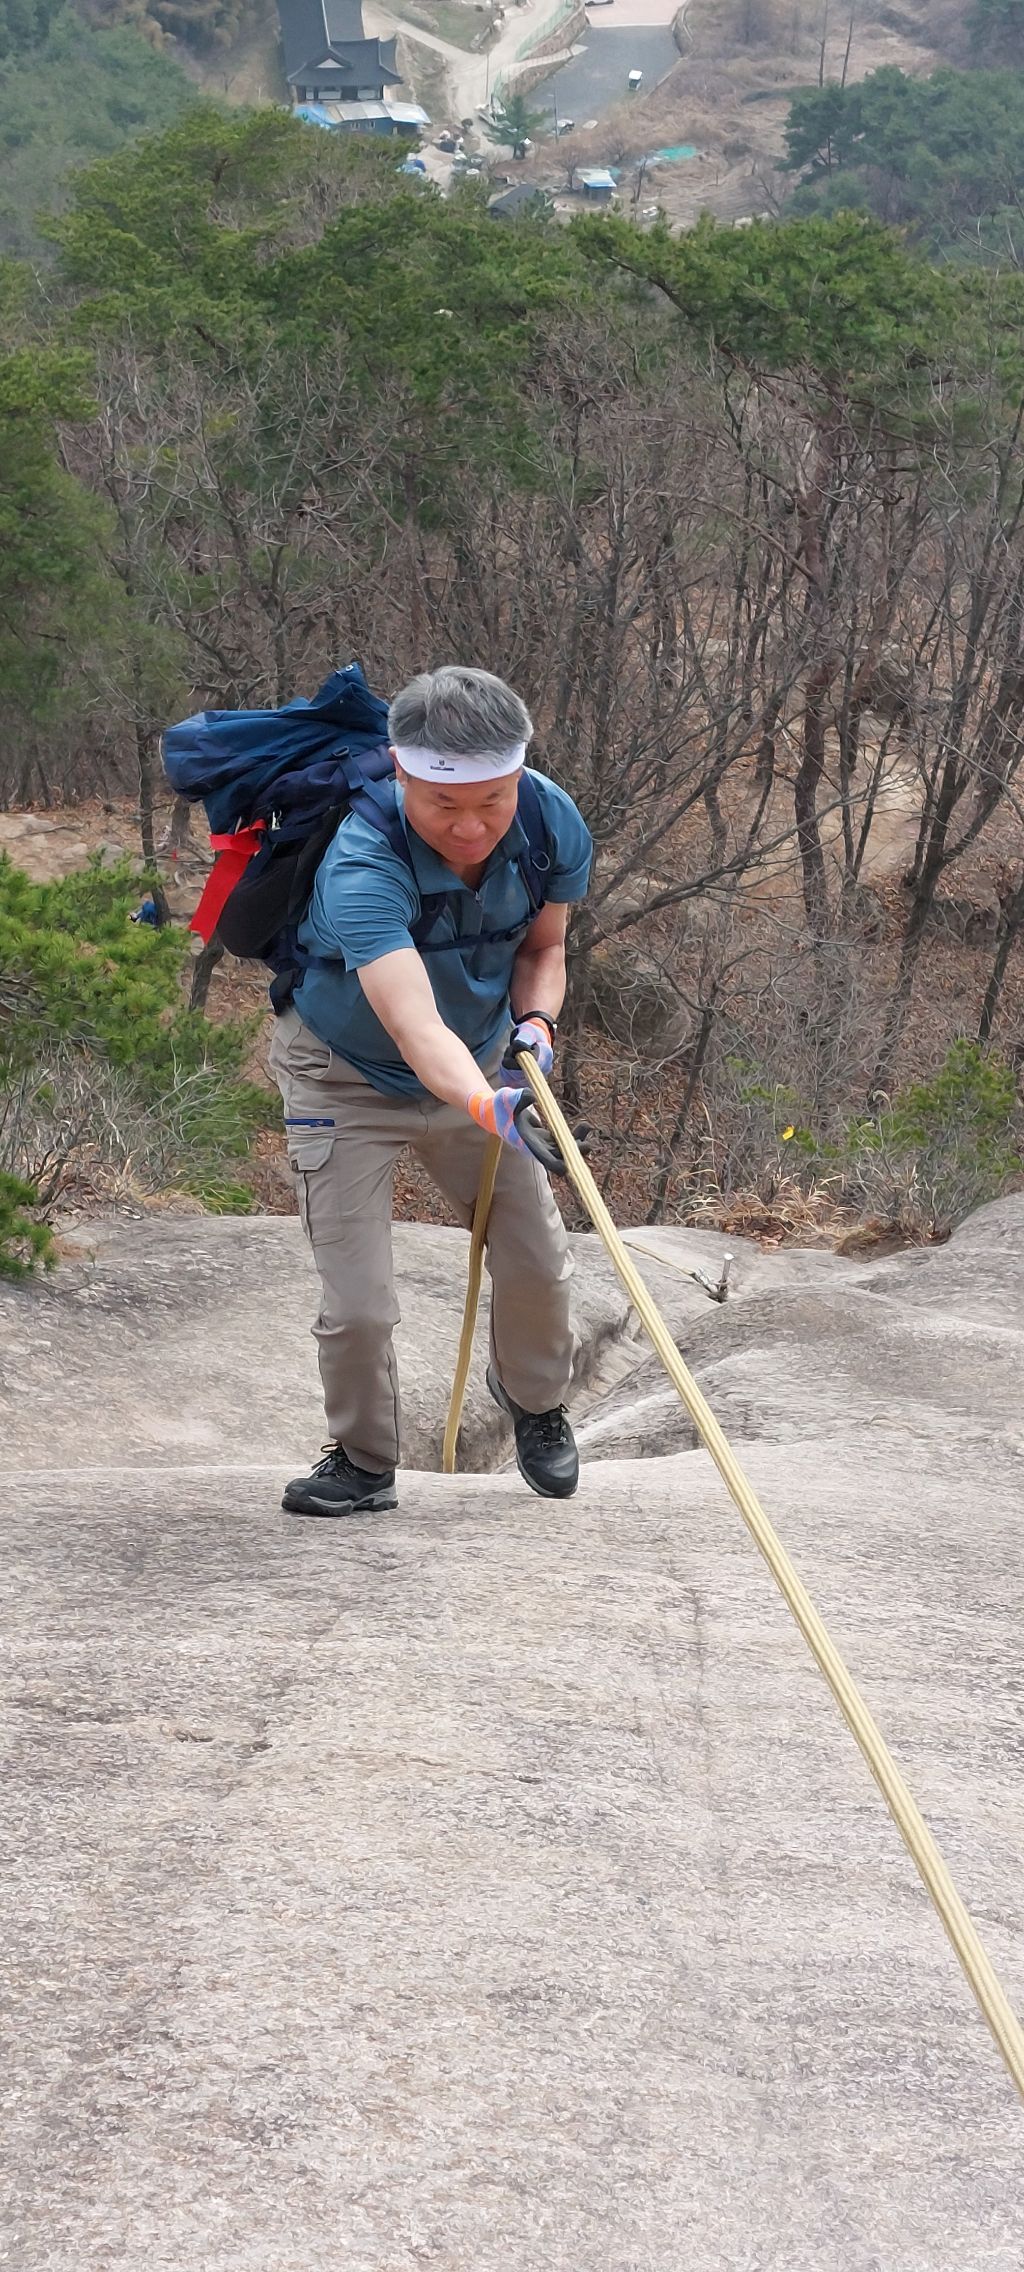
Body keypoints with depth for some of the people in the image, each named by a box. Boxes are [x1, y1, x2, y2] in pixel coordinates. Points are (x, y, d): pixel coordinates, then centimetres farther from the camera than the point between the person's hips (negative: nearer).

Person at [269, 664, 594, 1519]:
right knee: (358, 1303, -10)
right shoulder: (361, 868, -39)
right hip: (346, 1075, -4)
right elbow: (415, 1028, -52)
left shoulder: (556, 827, -21)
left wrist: (537, 1017, -21)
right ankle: (363, 1462, 19)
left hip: (483, 1068, 5)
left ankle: (536, 1400, 39)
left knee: (538, 1262, 6)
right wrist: (492, 1107, -70)